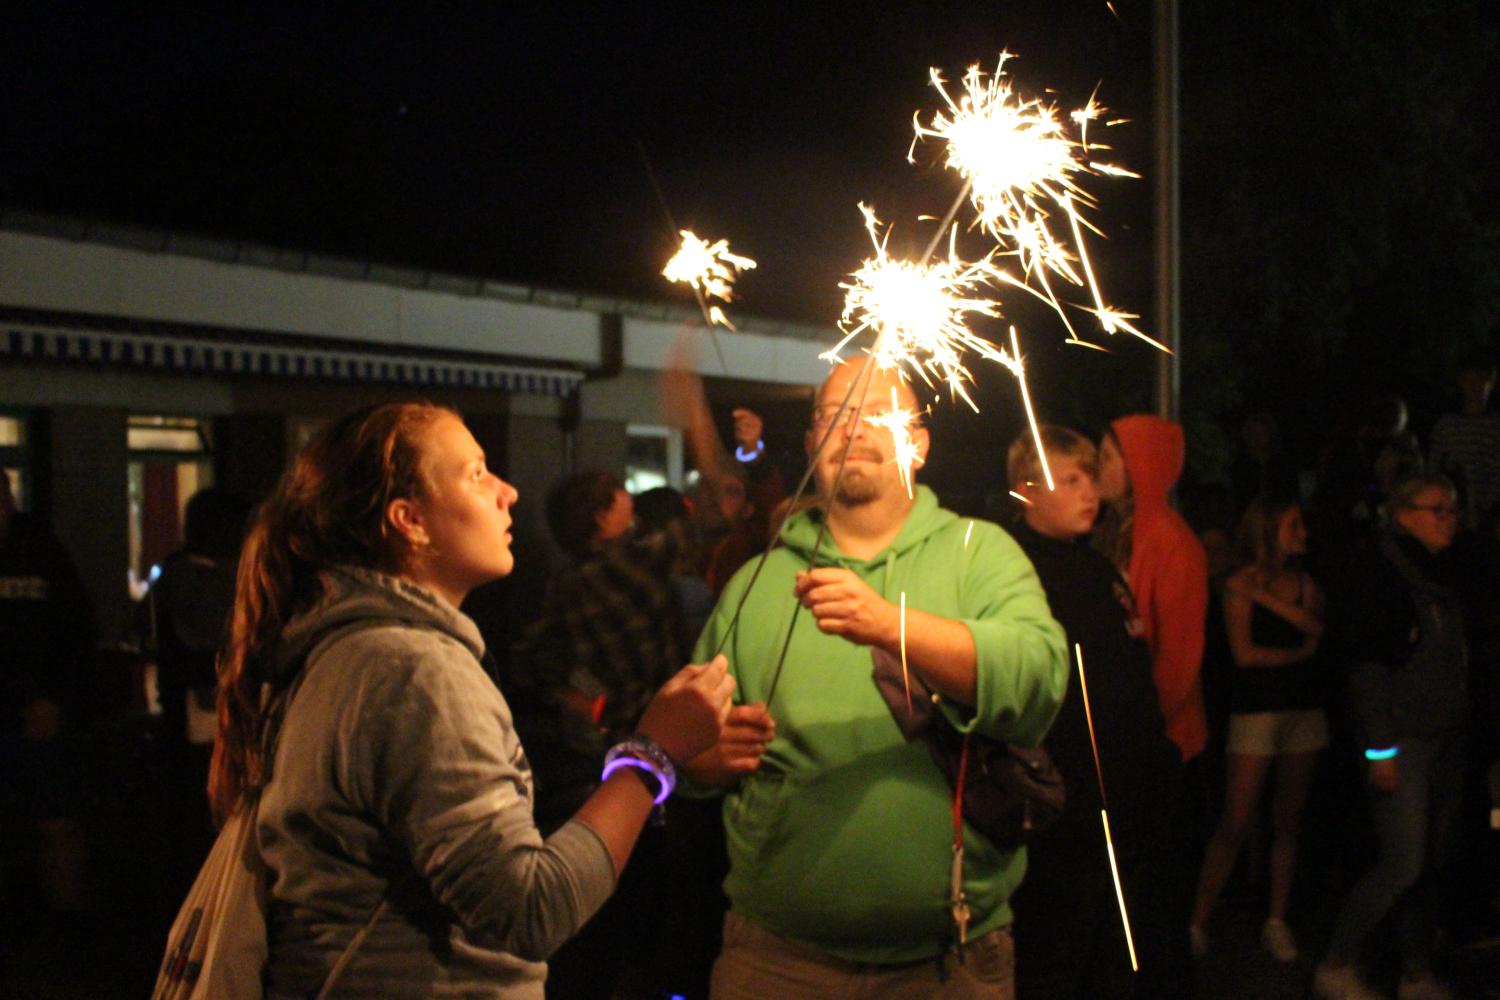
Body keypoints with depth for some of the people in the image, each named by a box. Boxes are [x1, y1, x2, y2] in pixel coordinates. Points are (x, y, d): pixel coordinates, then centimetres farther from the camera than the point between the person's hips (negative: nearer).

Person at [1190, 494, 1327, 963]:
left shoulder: (1303, 582, 11)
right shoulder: (1240, 584, -3)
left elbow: (1316, 627, -6)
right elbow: (1244, 654, -10)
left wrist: (1266, 596, -12)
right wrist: (1300, 651, 0)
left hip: (1304, 709, 5)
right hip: (1256, 709, -5)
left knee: (1289, 820, 7)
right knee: (1235, 822, -8)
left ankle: (1277, 922, 15)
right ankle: (1198, 921, -1)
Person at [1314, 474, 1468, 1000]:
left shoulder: (1442, 577, 14)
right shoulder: (1378, 572, -9)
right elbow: (1365, 664, -14)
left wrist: (1461, 735, 13)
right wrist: (1379, 748, -18)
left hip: (1445, 735, 7)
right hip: (1402, 735, -7)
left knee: (1431, 862, 8)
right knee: (1403, 863, -10)